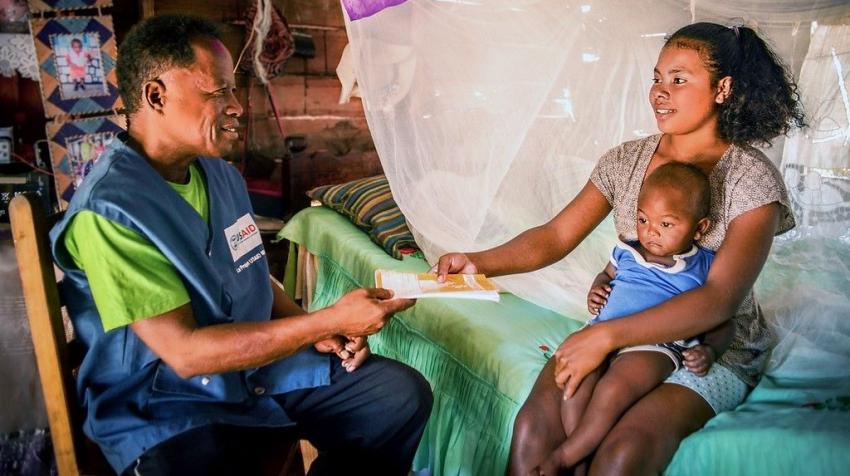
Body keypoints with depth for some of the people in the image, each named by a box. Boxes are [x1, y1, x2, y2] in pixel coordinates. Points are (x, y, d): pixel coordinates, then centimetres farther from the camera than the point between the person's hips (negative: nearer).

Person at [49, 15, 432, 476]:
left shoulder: (221, 173, 6)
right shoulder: (109, 210, -21)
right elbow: (184, 352, -24)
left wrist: (314, 329, -2)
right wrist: (329, 320, -24)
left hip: (262, 365, 7)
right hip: (168, 404, -7)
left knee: (404, 394, -4)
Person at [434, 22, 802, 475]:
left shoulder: (752, 178, -11)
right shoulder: (625, 160, 4)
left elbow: (720, 298, -21)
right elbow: (555, 236, -1)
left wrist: (605, 336, -31)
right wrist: (481, 261, -21)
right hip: (622, 331, 4)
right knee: (533, 425, -21)